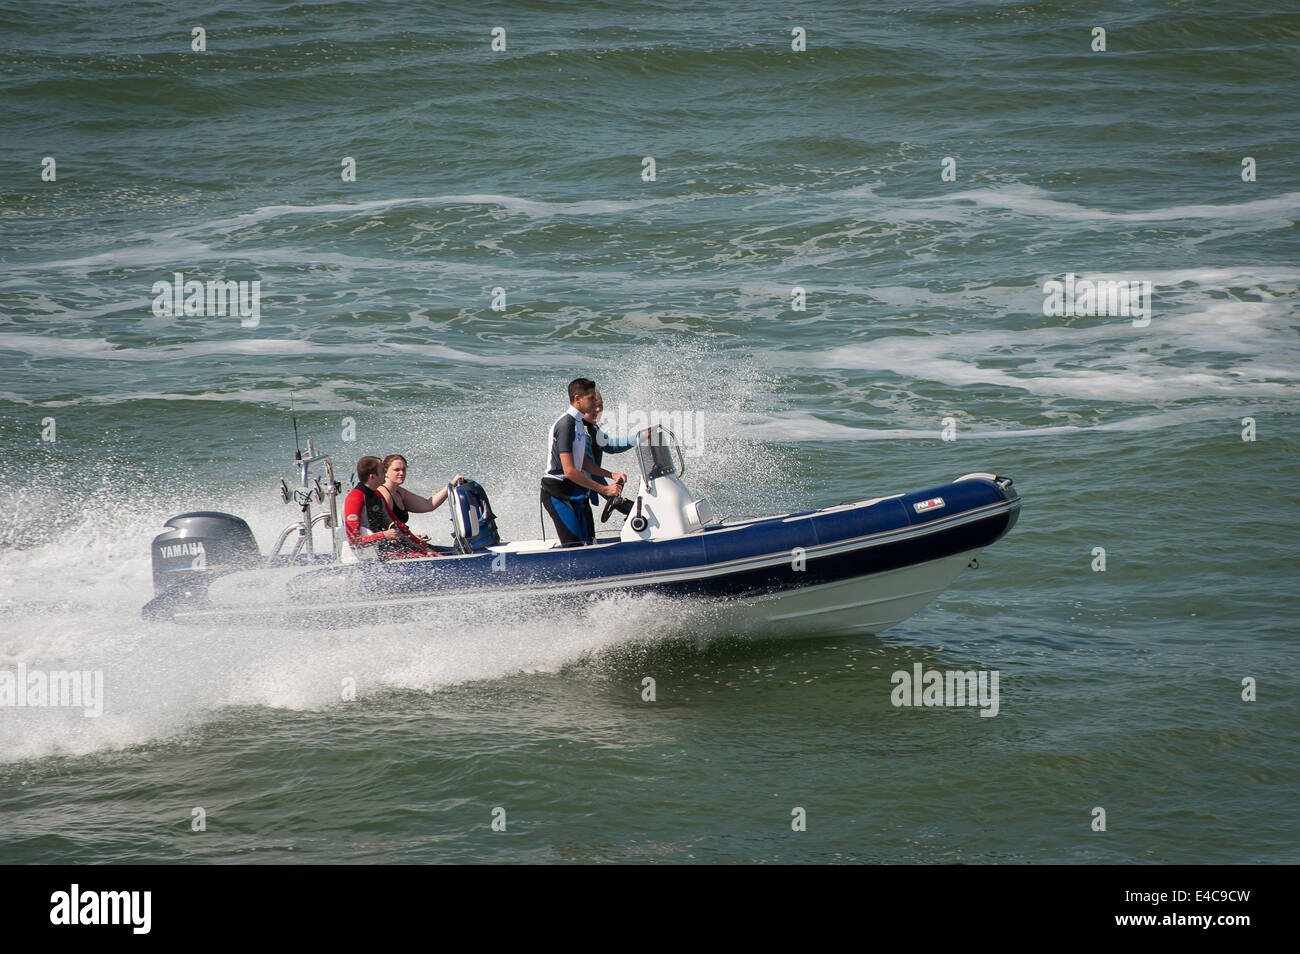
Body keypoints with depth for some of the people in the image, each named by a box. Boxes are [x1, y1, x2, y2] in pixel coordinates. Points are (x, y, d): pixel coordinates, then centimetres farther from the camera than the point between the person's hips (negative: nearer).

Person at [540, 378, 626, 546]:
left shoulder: (579, 423, 13)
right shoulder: (565, 425, -19)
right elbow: (569, 471, -24)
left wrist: (612, 475, 8)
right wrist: (604, 489, -22)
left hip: (572, 492, 10)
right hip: (557, 492, -10)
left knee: (588, 542, 8)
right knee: (575, 545, -15)